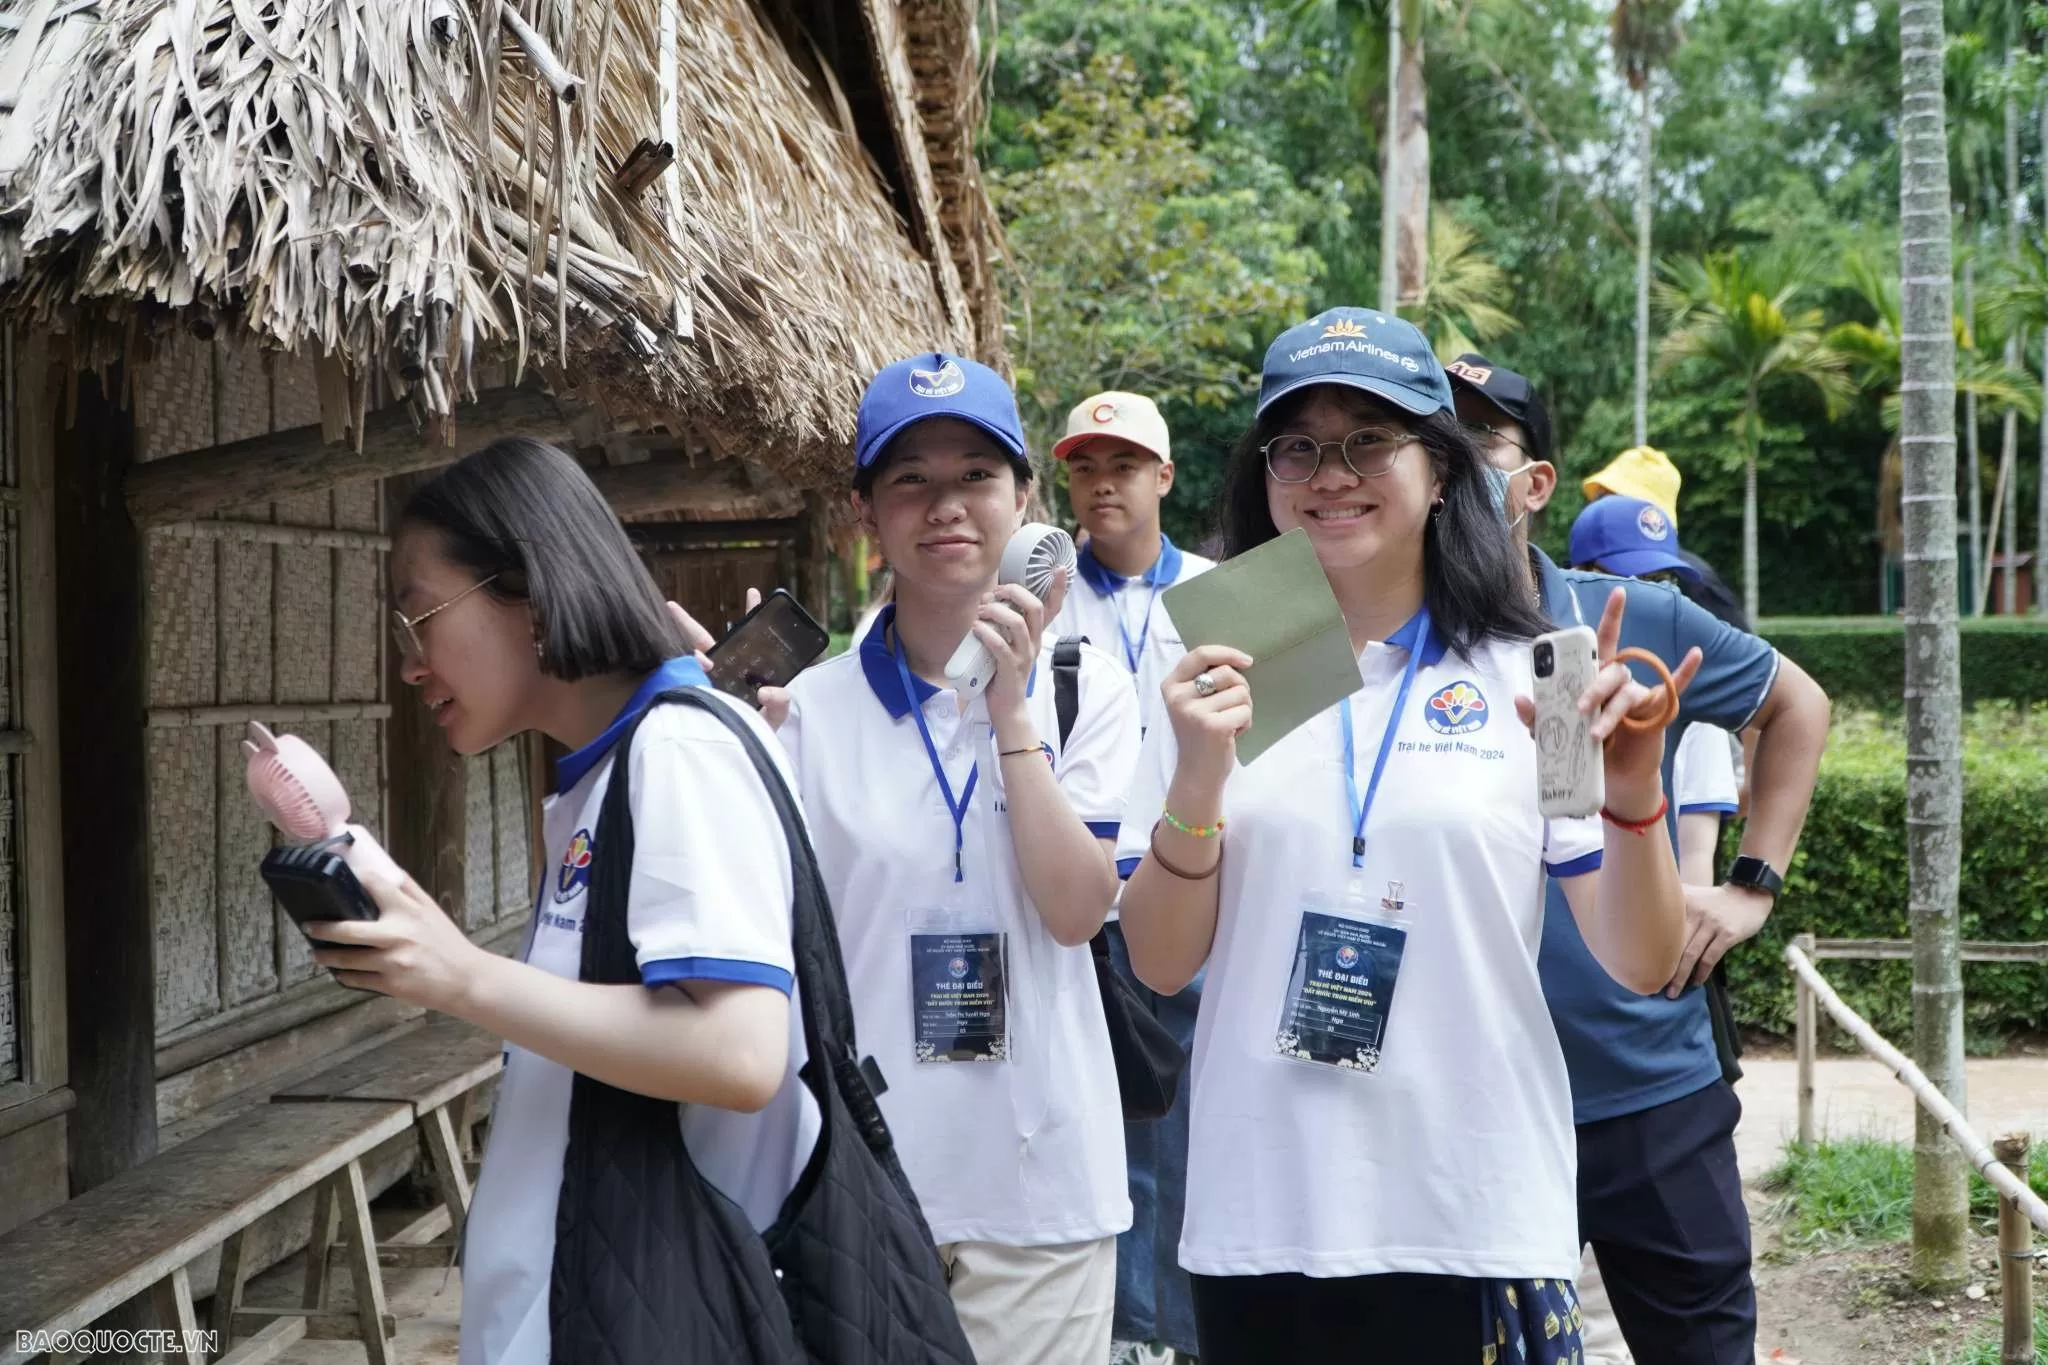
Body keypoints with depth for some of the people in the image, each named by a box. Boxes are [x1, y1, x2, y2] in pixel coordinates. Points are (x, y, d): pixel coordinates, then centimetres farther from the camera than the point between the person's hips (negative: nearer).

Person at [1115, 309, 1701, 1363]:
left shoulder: (1530, 680, 0)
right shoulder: (1217, 679, 3)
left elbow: (1640, 965, -2)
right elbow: (1160, 964, 0)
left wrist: (1633, 795, -19)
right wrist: (1197, 779, -16)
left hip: (1476, 1224, -1)